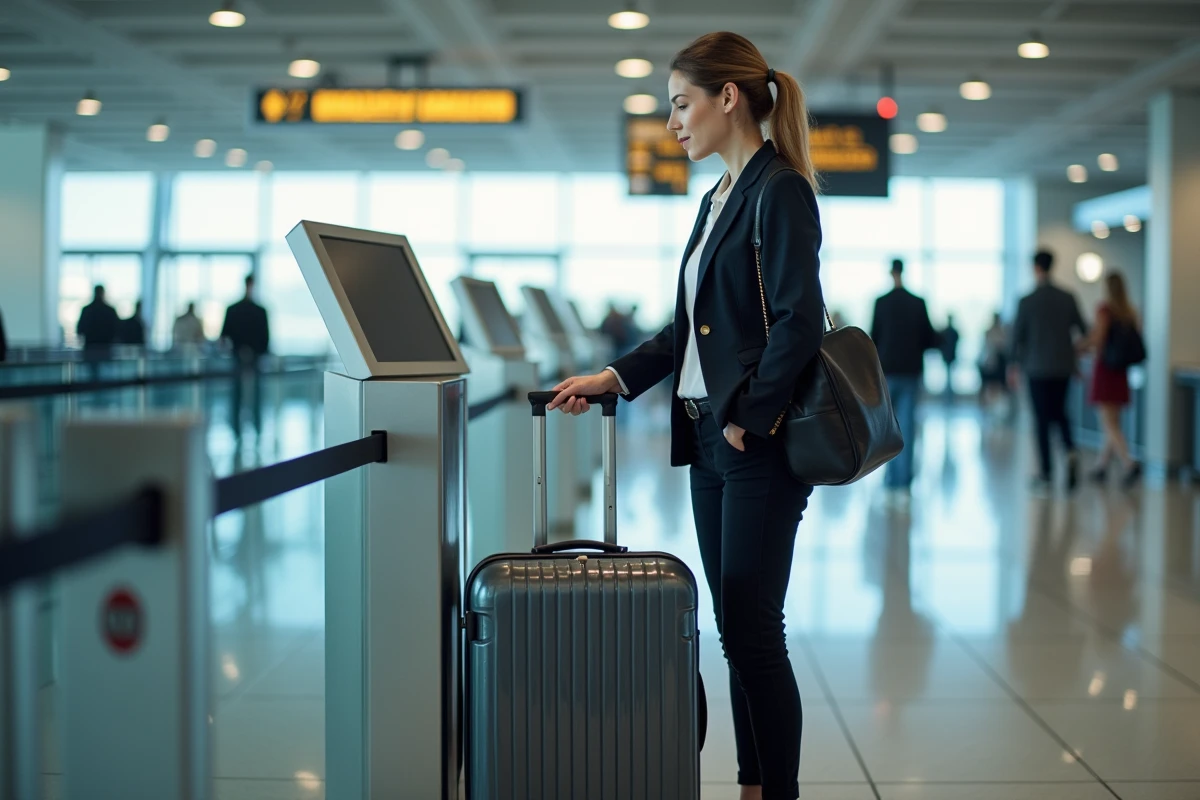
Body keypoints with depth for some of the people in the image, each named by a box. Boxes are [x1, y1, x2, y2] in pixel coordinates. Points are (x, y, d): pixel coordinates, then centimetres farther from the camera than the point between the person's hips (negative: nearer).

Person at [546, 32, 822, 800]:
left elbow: (799, 322, -18)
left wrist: (747, 420, -17)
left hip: (759, 446, -9)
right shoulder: (717, 198, 17)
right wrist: (612, 378, 13)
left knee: (754, 630, -5)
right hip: (710, 441, 9)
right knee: (733, 627, 12)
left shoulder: (780, 190, -11)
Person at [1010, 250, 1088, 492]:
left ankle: (1046, 473, 4)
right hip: (1063, 366, 3)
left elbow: (1018, 336, -4)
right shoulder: (1068, 299, 0)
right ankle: (1070, 450, -8)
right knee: (1059, 412, 19)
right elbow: (1082, 330, 4)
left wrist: (1014, 365, 8)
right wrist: (1076, 358, 19)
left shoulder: (1027, 301, -9)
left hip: (1037, 368, -3)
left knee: (1042, 419, 5)